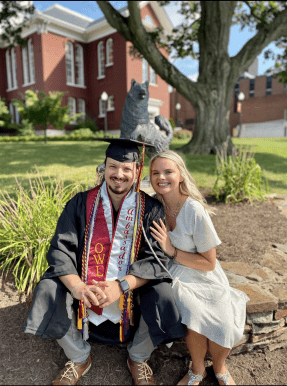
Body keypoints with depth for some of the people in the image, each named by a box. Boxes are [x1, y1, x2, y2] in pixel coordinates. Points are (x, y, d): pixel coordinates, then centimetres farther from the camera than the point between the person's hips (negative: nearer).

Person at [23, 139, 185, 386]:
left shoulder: (150, 209, -6)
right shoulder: (81, 204, -3)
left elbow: (157, 258, -13)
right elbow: (61, 249, -8)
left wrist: (121, 285, -28)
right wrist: (77, 287, -26)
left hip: (133, 285, -1)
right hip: (85, 284, 2)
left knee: (163, 294, -27)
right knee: (47, 290, -20)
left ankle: (138, 359, 9)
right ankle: (80, 358, 11)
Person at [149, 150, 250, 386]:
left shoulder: (195, 211, -21)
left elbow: (209, 263, -14)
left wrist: (173, 251, -22)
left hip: (203, 276, -1)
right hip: (175, 276, 2)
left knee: (222, 327, -20)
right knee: (194, 317, -25)